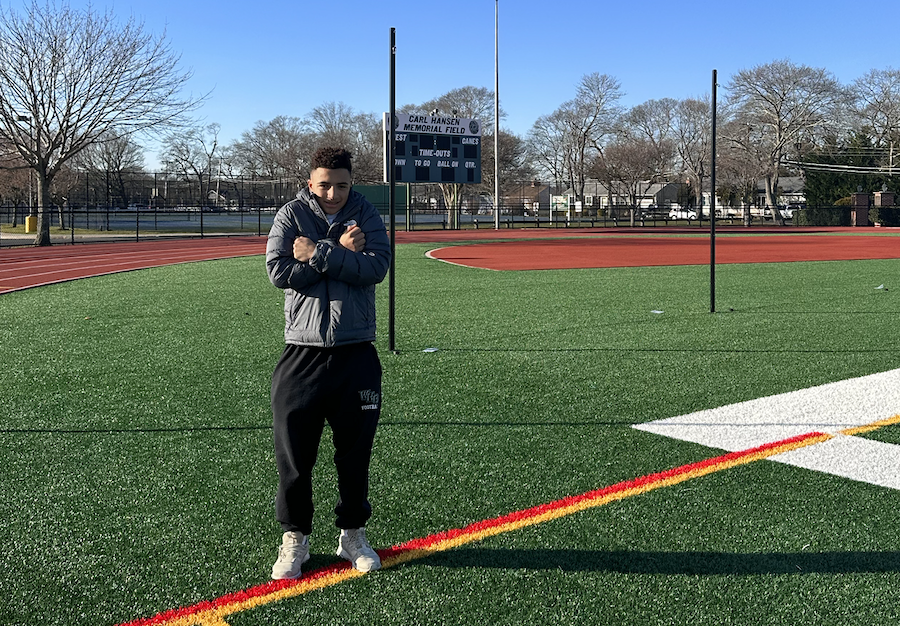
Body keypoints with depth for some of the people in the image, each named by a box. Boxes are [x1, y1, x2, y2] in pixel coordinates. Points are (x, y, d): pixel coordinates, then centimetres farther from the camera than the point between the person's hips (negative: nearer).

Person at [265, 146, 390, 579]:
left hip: (357, 353, 1)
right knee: (293, 452, 3)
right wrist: (340, 254, -11)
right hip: (302, 353, -1)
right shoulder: (291, 215, 3)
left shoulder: (366, 215, 5)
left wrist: (318, 254, -16)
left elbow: (378, 266, -13)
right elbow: (278, 271, -12)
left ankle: (352, 534, 26)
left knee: (355, 453, 10)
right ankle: (294, 537, 20)